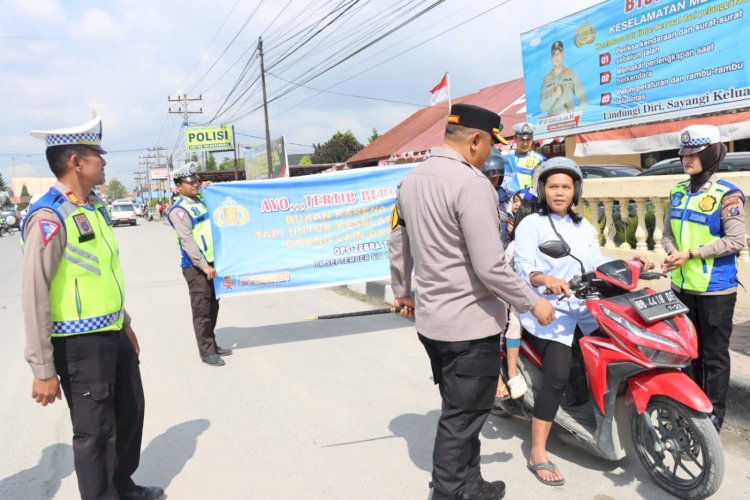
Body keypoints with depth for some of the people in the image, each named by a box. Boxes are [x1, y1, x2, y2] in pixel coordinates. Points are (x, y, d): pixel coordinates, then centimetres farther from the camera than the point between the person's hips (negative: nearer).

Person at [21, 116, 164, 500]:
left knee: (130, 411, 22)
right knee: (95, 430, 5)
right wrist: (43, 368, -18)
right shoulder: (50, 218, -19)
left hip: (113, 334, 9)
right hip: (80, 343, -9)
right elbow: (34, 295, -20)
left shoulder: (95, 207, 8)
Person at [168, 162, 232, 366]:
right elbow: (187, 241, -18)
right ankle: (206, 351, 4)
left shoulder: (202, 201, 13)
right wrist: (203, 266, -23)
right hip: (195, 267, -8)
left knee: (213, 307, 14)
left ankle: (212, 345, 25)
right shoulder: (179, 210, -10)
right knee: (201, 310, -3)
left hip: (212, 263, 8)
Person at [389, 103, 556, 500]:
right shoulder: (471, 184, -20)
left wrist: (401, 292, 28)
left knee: (460, 411, 22)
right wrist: (533, 304, -10)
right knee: (462, 417, 7)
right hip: (471, 324, -9)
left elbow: (398, 247, 15)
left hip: (431, 320, 9)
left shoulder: (410, 180, 6)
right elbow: (490, 267, -23)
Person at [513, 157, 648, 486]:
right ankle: (538, 455, -13)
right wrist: (546, 280, -35)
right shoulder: (530, 224, -4)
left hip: (584, 309, 7)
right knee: (557, 377, -21)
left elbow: (598, 263, 18)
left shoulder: (584, 226, 18)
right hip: (547, 311, -7)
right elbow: (524, 268, -15)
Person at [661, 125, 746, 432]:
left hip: (715, 289, -6)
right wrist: (672, 252, -10)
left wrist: (691, 253, -20)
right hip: (682, 286, 6)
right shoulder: (679, 191, 8)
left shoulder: (727, 195, -11)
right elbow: (668, 232, 11)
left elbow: (735, 241, -16)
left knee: (714, 354, 7)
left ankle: (714, 412, 21)